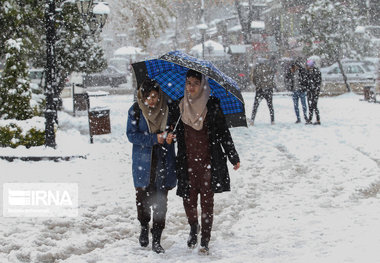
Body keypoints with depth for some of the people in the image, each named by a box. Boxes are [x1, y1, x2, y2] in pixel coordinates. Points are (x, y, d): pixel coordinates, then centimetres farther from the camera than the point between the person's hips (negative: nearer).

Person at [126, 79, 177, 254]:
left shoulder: (167, 109, 0)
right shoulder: (136, 110, -3)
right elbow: (131, 135, -7)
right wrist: (154, 139, -17)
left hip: (163, 160, 1)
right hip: (143, 161, -1)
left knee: (161, 200, -1)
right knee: (142, 196, 4)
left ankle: (157, 239, 6)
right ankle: (144, 227, 33)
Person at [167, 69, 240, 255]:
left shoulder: (212, 106, -4)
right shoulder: (181, 106, 5)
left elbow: (224, 133, 0)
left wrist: (233, 158, 4)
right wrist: (169, 136, 0)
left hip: (209, 162, -2)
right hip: (187, 162, 3)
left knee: (207, 201, 2)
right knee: (188, 199, 4)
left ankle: (205, 241, 13)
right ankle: (193, 228, 35)